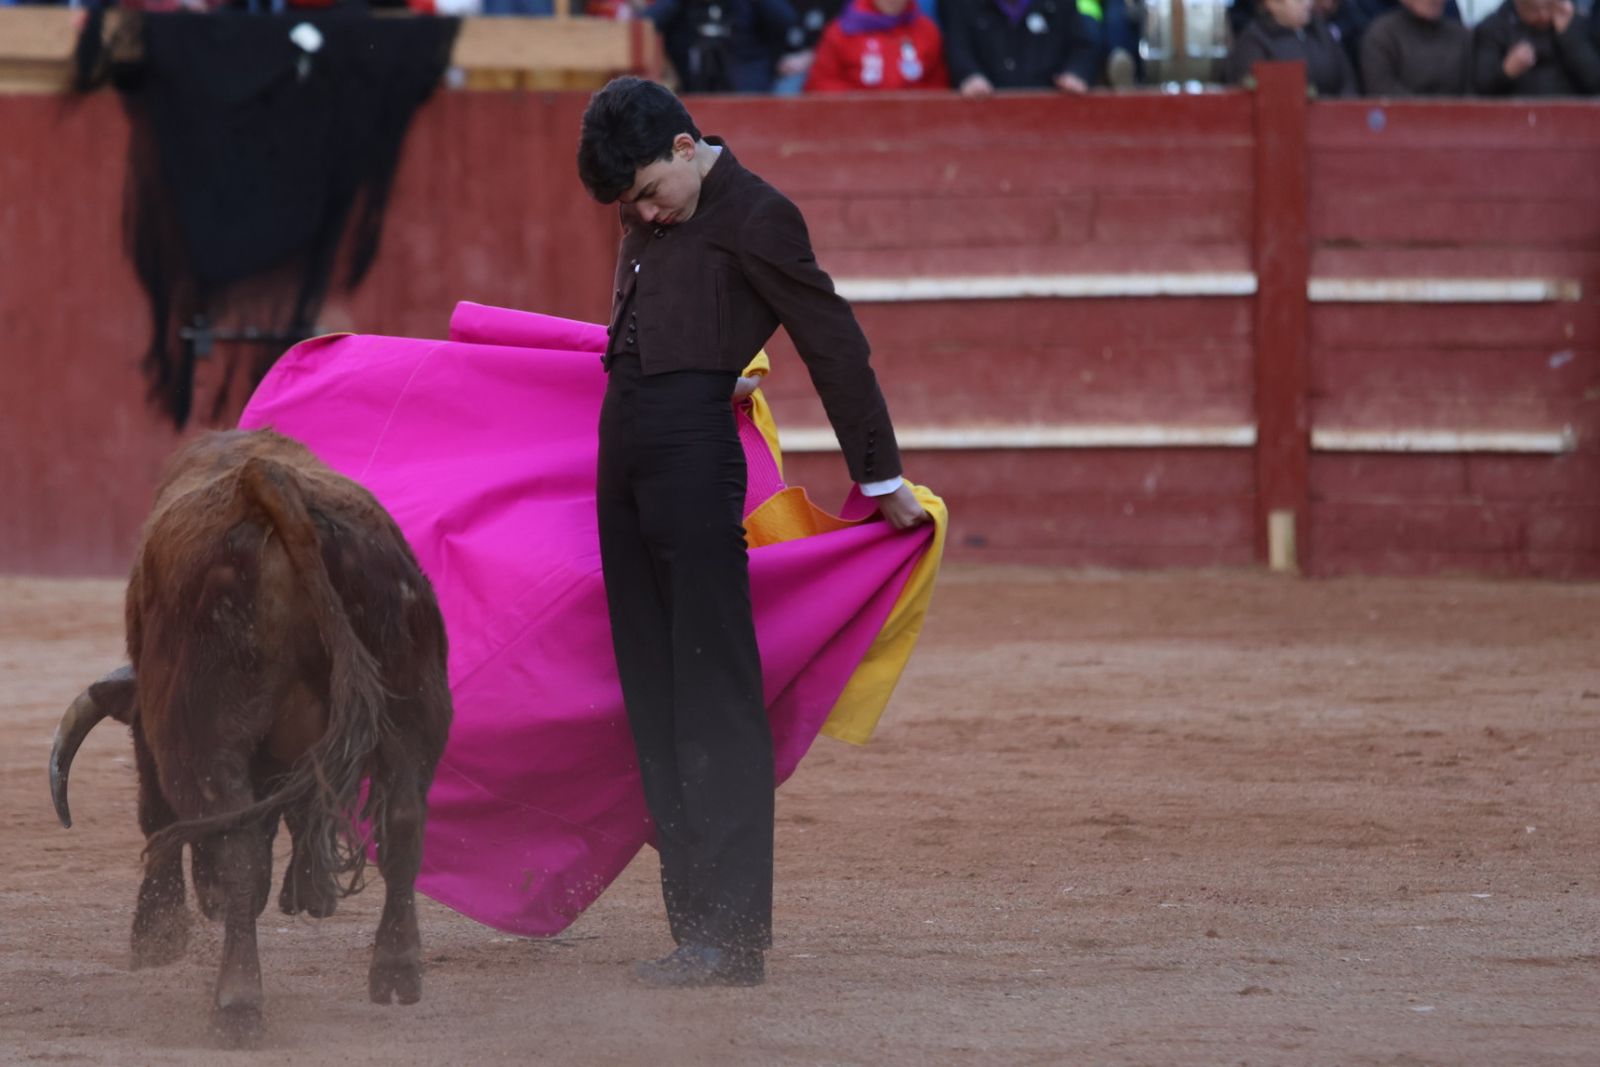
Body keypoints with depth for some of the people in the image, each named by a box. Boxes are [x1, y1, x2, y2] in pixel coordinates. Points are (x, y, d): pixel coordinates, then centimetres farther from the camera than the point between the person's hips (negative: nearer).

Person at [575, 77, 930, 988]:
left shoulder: (756, 218, -6)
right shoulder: (651, 218, 17)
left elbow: (836, 345, -3)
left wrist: (882, 479, 0)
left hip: (693, 449, -8)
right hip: (625, 453, 8)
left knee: (715, 695, -9)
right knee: (656, 701, 8)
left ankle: (735, 939, -10)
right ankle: (694, 927, 11)